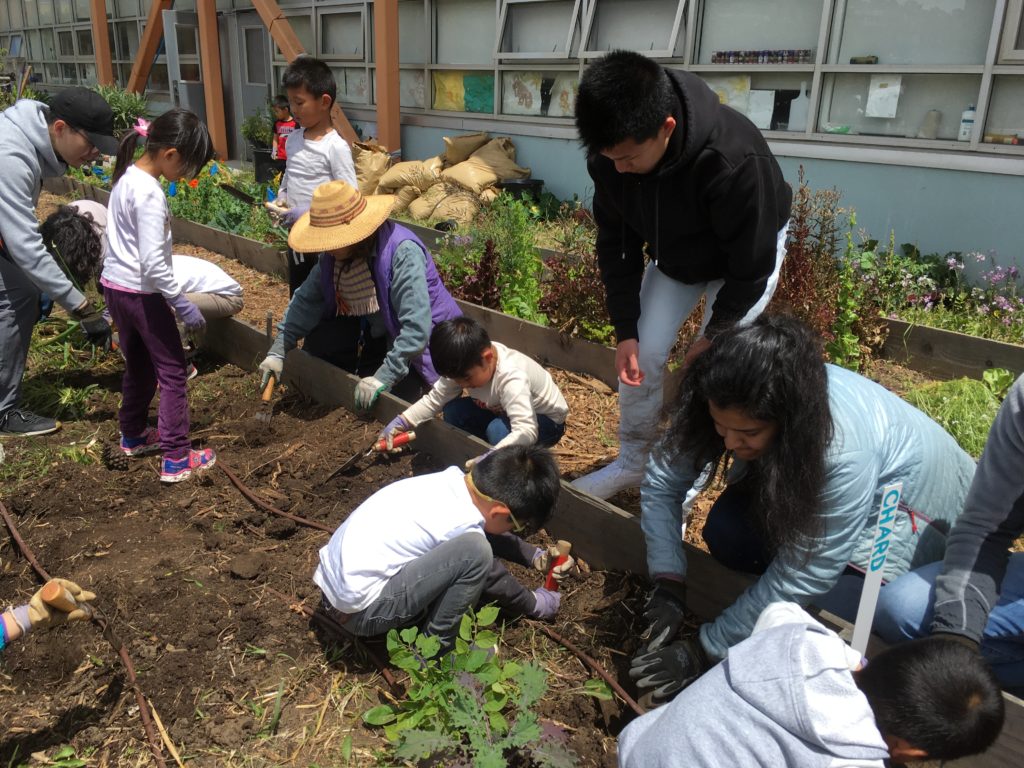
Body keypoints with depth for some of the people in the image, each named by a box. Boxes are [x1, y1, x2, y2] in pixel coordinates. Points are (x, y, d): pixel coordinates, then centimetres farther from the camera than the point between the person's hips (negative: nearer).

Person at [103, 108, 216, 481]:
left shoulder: (126, 177, 5)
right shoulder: (150, 194, -23)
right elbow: (153, 263, -27)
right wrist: (184, 305, -21)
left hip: (115, 284, 9)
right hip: (141, 293, -9)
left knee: (138, 365, 22)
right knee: (172, 371, 0)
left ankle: (133, 435, 38)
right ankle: (176, 458, 3)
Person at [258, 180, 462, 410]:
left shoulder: (403, 252, -32)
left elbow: (416, 326, -35)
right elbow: (307, 299, -5)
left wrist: (385, 377, -36)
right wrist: (278, 350, -13)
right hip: (377, 328, 7)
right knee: (318, 341, -6)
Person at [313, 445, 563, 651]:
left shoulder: (454, 481, -1)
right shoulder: (461, 525, -21)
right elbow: (493, 579, -3)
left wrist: (535, 556, 24)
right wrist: (534, 605, 15)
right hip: (358, 611, -9)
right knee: (474, 550, -23)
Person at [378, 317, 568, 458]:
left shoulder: (511, 378, -39)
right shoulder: (463, 365, -18)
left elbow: (526, 431, -47)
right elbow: (434, 399, -10)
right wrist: (401, 422, -22)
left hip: (546, 421, -7)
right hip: (501, 411, 7)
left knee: (498, 430, -35)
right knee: (453, 411, -14)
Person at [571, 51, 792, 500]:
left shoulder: (735, 160, -42)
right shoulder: (608, 155, -26)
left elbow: (753, 266, -28)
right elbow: (616, 244, -13)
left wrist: (714, 334, -17)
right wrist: (625, 330, -15)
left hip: (743, 260, -4)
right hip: (672, 257, 5)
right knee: (642, 354, -1)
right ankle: (631, 463, 18)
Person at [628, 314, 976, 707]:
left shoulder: (846, 449, -41)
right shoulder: (735, 408, -29)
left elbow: (802, 576, -34)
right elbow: (661, 481, -19)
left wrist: (707, 648, -30)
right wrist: (668, 583, -28)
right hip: (801, 483, 4)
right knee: (726, 534, -23)